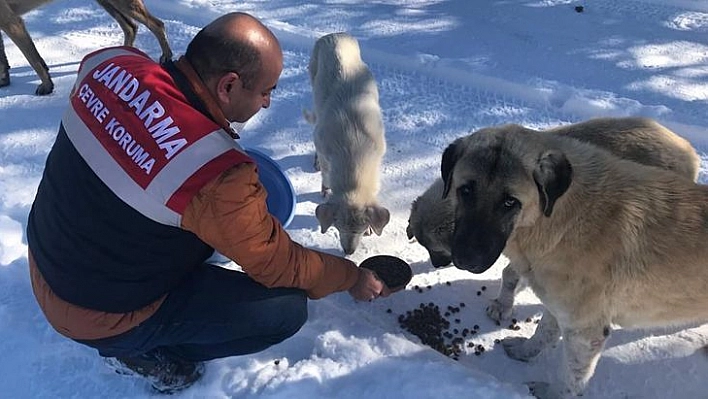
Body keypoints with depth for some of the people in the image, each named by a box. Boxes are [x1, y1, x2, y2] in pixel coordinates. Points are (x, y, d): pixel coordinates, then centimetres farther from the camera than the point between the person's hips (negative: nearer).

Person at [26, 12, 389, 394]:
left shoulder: (113, 62, -15)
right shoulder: (215, 176, -33)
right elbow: (277, 264, -18)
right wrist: (352, 277, -2)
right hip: (99, 312, -7)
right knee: (287, 309, -10)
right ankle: (138, 352, 8)